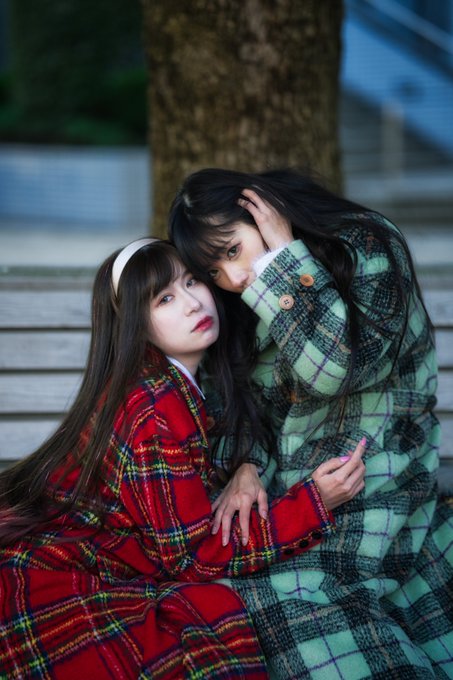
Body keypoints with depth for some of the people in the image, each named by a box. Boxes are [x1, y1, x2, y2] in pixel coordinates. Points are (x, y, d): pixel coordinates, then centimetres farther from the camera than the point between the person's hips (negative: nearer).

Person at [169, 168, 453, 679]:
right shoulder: (246, 301, 12)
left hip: (369, 498, -6)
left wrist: (285, 256, -13)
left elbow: (331, 368, -21)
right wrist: (247, 468, -7)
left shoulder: (368, 247, -7)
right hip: (284, 499, 6)